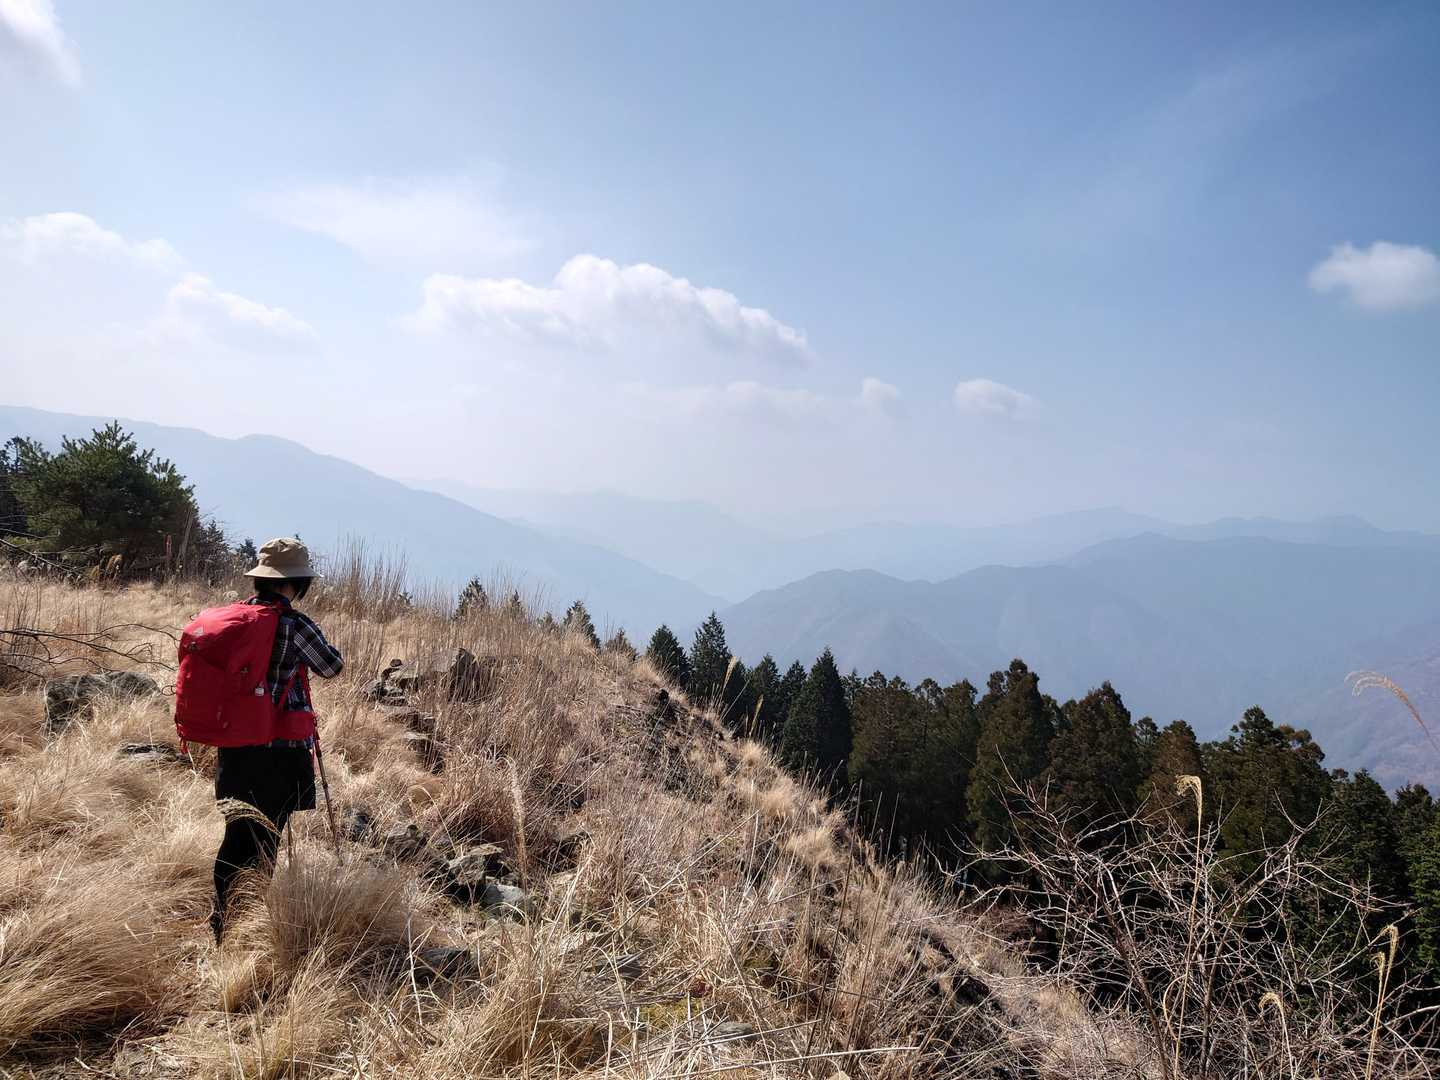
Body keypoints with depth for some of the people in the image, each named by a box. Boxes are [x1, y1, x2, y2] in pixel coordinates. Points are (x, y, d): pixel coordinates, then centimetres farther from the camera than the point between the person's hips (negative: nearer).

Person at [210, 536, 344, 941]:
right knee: (263, 840, 6)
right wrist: (335, 653, 19)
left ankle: (221, 920, 27)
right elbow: (332, 667, -1)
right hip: (279, 750, -5)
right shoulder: (296, 626, -15)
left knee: (236, 834, 18)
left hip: (234, 745, 6)